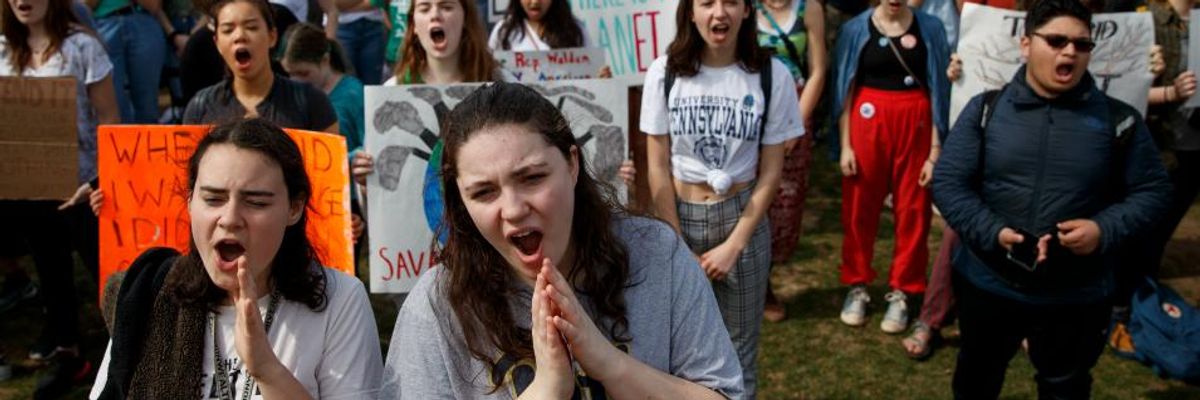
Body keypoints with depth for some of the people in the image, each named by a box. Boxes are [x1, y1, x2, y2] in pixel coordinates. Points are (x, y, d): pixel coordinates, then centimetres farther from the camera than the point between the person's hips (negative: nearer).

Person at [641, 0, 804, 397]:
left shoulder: (772, 76, -6)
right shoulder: (664, 73, -7)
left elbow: (771, 171, -3)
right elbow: (658, 168, -4)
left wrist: (734, 245, -9)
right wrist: (678, 246, -7)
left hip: (742, 219, 0)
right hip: (678, 217, 0)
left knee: (737, 350, 10)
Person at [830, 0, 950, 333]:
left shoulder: (930, 29, 1)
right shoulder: (856, 29, 0)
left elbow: (938, 91, 2)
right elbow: (846, 90, 2)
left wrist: (935, 150, -3)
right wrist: (845, 144, -3)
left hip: (916, 126, 1)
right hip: (868, 124, 0)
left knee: (912, 210, 5)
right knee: (860, 208, 7)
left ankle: (900, 292, 18)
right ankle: (857, 285, 22)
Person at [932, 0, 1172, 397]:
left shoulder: (1119, 119, -3)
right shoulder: (985, 108, -5)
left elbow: (1152, 191, 1)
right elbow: (948, 182, -7)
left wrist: (1106, 230, -18)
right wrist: (993, 233, -21)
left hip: (1078, 297, 0)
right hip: (987, 284, 0)